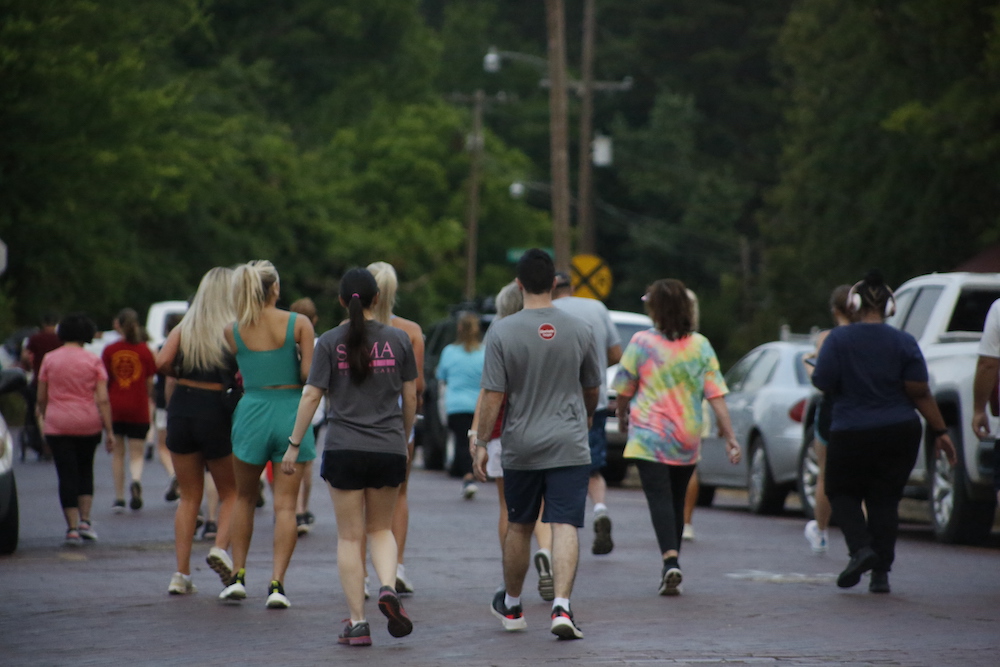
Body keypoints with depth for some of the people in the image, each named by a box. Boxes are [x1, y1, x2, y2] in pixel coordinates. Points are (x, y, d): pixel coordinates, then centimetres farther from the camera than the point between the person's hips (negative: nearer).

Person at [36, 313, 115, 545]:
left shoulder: (49, 359, 0)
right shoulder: (93, 361, -2)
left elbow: (41, 398, 4)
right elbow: (103, 399, -7)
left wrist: (44, 418, 22)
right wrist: (109, 431, -4)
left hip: (57, 424, -1)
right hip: (88, 423, 1)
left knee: (67, 475, 0)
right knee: (85, 470, 19)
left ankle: (72, 528, -6)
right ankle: (85, 520, 12)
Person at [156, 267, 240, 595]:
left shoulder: (184, 328, 3)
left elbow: (162, 362, -11)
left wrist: (182, 377, 8)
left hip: (181, 407, 3)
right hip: (217, 411, -3)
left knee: (189, 495, 13)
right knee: (231, 492, 15)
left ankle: (181, 574, 7)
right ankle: (221, 547, -10)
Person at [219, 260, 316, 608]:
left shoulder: (233, 331, -1)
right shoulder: (299, 324, -6)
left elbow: (242, 374, 2)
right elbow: (308, 373, -11)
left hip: (252, 411, 1)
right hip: (291, 411, -1)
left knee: (245, 498, 20)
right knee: (285, 504, 1)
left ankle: (238, 576, 19)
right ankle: (276, 583, -8)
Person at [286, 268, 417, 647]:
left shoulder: (331, 342, -3)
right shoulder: (398, 340, 1)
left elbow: (311, 396, -5)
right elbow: (410, 397, 7)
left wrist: (294, 444, 2)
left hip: (344, 449, -1)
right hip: (389, 449, 2)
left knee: (350, 537, 5)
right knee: (381, 528, 17)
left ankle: (357, 624, 2)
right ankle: (388, 588, -10)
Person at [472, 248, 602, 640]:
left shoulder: (502, 332, -7)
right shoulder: (578, 330, 0)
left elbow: (493, 395, -9)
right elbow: (592, 390, 13)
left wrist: (481, 443, 0)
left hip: (520, 447, 0)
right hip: (569, 446, 0)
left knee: (519, 527, 15)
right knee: (565, 526, -5)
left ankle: (511, 607, 31)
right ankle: (561, 606, -21)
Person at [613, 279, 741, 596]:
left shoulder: (641, 342, -7)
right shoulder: (701, 346, 2)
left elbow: (624, 390, 2)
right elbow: (716, 395, -3)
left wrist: (622, 415, 22)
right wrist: (730, 436, -2)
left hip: (649, 436, -4)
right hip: (687, 439, 4)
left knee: (659, 499, -9)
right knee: (676, 501, 16)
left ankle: (670, 561, -27)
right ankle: (671, 567, 25)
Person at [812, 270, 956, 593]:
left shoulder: (838, 339, -8)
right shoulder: (904, 342, -2)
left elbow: (823, 383, -11)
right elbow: (920, 392, -4)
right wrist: (940, 431, 2)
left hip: (851, 433, -2)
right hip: (900, 433, 2)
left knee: (842, 492, 14)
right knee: (885, 499, 10)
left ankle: (861, 547, -10)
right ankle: (880, 572, 4)